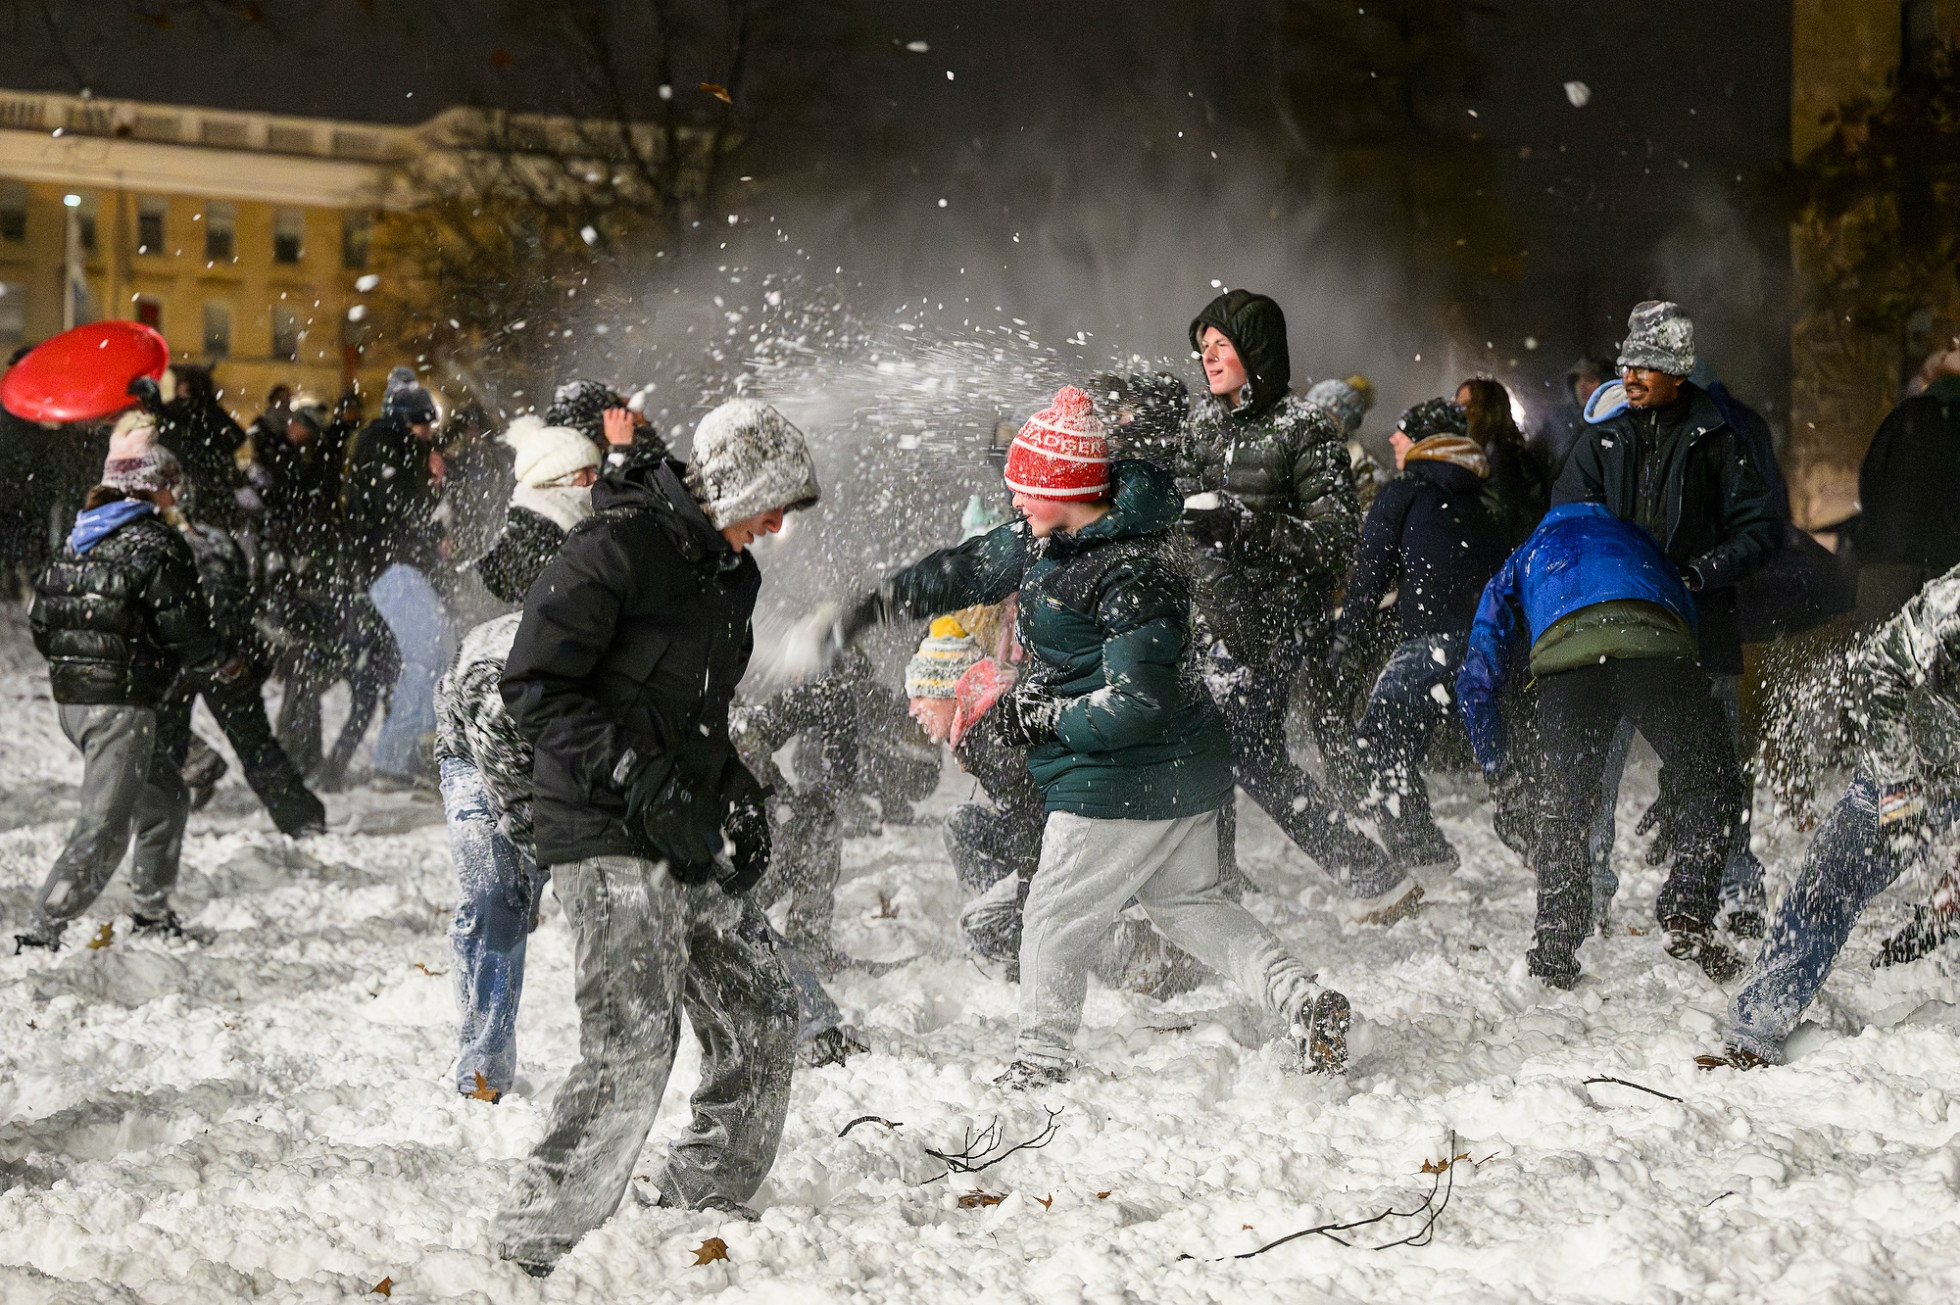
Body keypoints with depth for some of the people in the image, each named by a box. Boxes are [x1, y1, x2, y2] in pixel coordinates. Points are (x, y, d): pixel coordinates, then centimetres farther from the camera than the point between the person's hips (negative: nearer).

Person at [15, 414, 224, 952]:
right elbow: (186, 632, -12)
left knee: (165, 798, 24)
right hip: (124, 705, -9)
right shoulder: (157, 546, -14)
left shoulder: (78, 540, 10)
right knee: (104, 829, -6)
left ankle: (153, 915, 32)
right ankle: (42, 930, -13)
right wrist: (212, 664, 9)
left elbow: (40, 621, 14)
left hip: (71, 698, 9)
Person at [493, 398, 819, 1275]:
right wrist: (632, 776, -24)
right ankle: (533, 1246, -8)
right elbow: (534, 687, -17)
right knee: (631, 1043, -16)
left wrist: (737, 794, 11)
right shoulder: (618, 547, -14)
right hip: (610, 837, -9)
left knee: (761, 1013, 11)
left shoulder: (727, 570, 15)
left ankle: (702, 1206, 25)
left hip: (690, 839, 9)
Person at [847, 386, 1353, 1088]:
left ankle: (1040, 1061, 17)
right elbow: (975, 566, 17)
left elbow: (1137, 703, -28)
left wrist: (1044, 719, -17)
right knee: (1189, 904, 20)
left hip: (1122, 784, -10)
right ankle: (1303, 998, 10)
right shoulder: (1055, 537, 3)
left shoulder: (1133, 575, -27)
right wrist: (883, 599, 21)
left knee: (1055, 918, 5)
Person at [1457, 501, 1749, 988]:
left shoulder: (1519, 564, 43)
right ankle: (1688, 913, -3)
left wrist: (1496, 766, 45)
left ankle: (1554, 954, 6)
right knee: (1713, 781, 14)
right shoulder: (1633, 535, 47)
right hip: (1651, 640, 0)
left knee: (1561, 812, 12)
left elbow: (1475, 682, 35)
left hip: (1565, 653, 0)